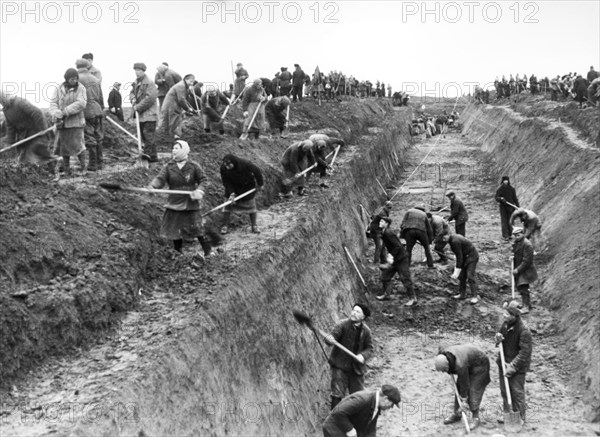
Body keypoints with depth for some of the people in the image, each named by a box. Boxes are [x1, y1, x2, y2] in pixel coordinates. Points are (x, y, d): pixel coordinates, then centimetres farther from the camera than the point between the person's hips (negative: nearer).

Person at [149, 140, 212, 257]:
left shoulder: (194, 166, -3)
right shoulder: (168, 167, 1)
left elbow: (203, 180, 0)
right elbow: (160, 178, -10)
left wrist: (199, 191, -19)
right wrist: (152, 186, -31)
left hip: (191, 203, -3)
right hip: (174, 203, 3)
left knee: (196, 228, -4)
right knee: (175, 229, 9)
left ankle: (207, 251, 14)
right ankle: (178, 253, 27)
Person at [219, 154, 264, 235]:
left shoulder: (245, 164, -33)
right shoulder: (223, 168, -25)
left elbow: (257, 172, -20)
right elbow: (226, 182, -17)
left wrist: (260, 184, -11)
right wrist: (231, 193, -30)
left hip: (248, 187, -1)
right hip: (233, 188, 1)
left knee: (251, 206, 6)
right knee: (228, 206, -5)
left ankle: (254, 226, 20)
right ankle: (224, 226, 4)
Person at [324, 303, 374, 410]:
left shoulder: (366, 331, -2)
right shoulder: (342, 324, -9)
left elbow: (369, 349, 2)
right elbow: (333, 335, -20)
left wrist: (363, 355, -20)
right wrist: (329, 339, -45)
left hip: (357, 367, 3)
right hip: (340, 365, -3)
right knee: (337, 394, -5)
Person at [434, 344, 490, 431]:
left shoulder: (460, 365, -42)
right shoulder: (442, 354, -23)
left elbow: (464, 384, -29)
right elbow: (441, 348, 5)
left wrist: (464, 401, -18)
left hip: (480, 364, -8)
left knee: (473, 390, -14)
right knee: (458, 388, 4)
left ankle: (476, 418, -5)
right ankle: (456, 414, 14)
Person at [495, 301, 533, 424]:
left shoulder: (524, 330, -22)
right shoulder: (505, 324, 3)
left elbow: (525, 352, -22)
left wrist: (513, 366, -24)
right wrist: (498, 339, -6)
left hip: (517, 367, -8)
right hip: (504, 363, 8)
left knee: (517, 392, 1)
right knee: (504, 391, 16)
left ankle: (520, 417, 14)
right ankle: (507, 414, 30)